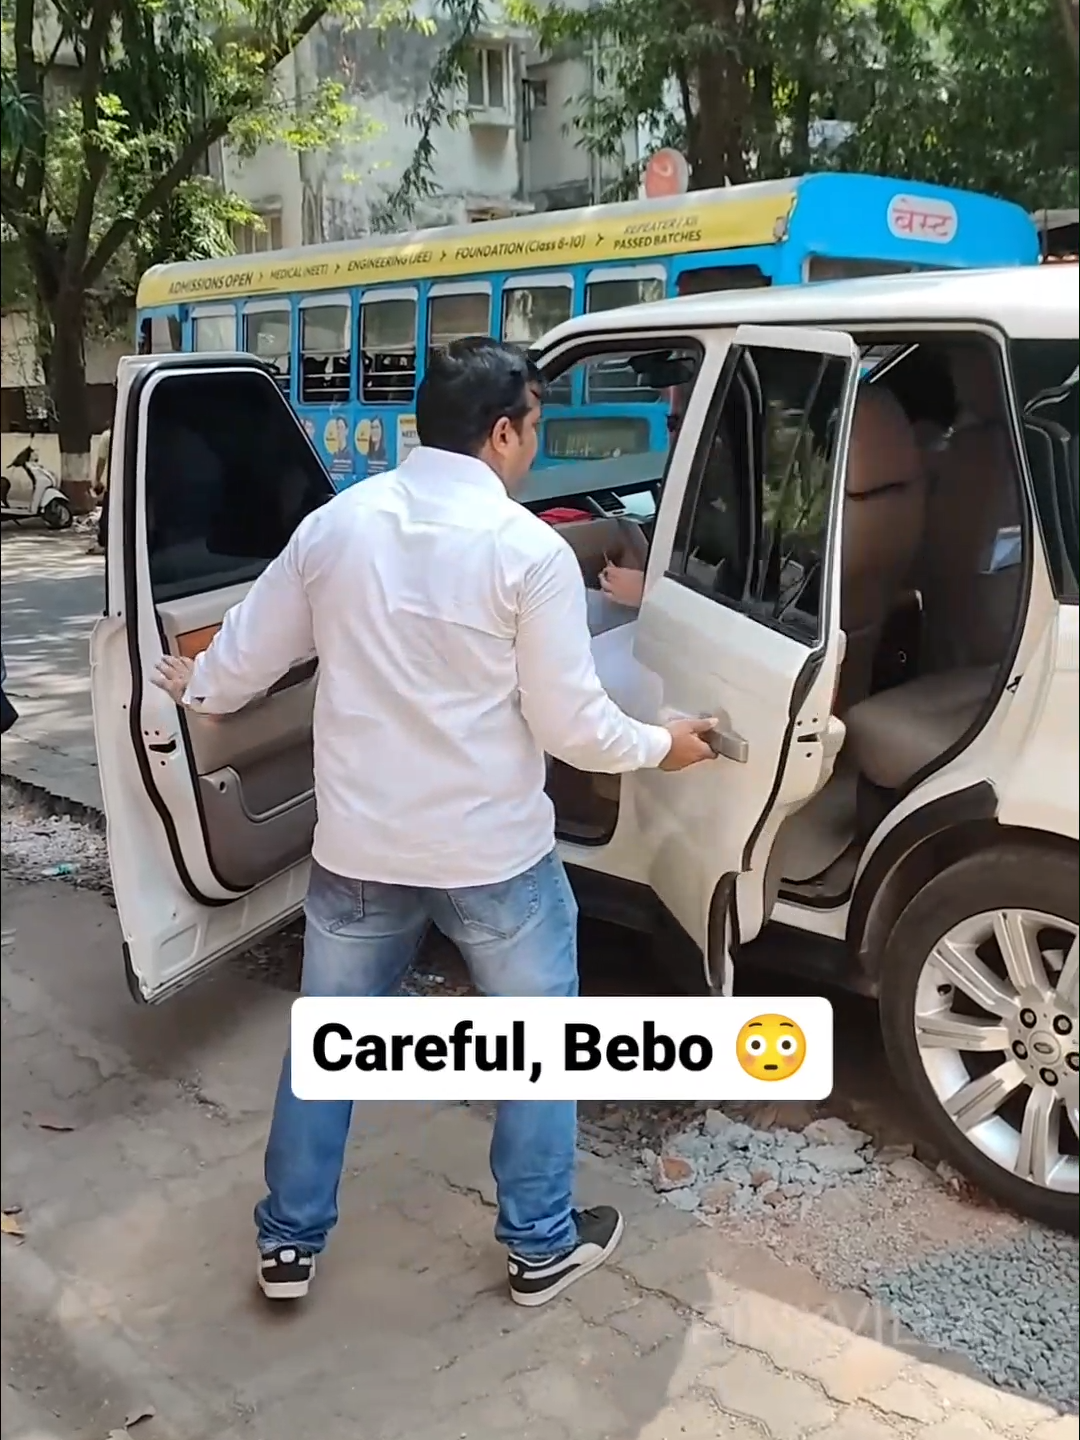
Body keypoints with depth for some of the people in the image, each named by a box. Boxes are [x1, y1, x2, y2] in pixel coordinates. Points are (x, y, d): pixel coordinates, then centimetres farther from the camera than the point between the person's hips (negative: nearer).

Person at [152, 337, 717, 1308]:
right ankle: (541, 1246, 31)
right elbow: (570, 724, -12)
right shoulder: (530, 550, -15)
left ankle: (289, 1243, 33)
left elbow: (250, 651, 10)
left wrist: (200, 690, 32)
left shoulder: (336, 523, -1)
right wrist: (660, 746, 6)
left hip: (358, 846, 4)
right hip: (495, 853, -4)